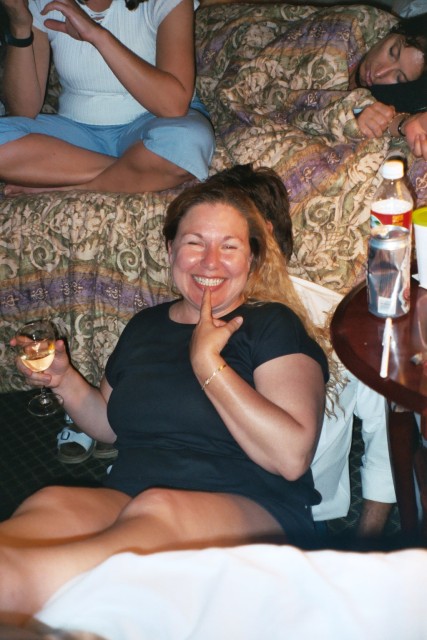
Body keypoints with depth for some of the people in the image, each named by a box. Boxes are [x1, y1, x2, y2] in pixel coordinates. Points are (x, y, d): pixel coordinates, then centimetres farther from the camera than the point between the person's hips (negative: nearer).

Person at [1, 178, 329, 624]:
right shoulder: (145, 327, 19)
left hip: (254, 511, -4)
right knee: (49, 504, -29)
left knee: (157, 510, -39)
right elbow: (110, 425, 33)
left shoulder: (274, 324, 3)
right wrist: (63, 380, 13)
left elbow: (292, 457, -11)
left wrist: (208, 363, -11)